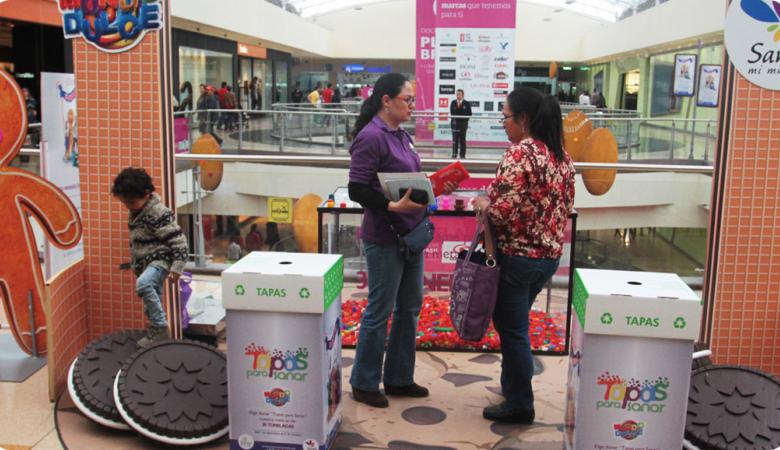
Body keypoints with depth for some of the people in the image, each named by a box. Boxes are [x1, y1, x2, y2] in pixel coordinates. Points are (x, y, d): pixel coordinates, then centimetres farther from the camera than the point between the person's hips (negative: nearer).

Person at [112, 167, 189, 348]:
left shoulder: (159, 213, -19)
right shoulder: (136, 212, 9)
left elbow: (178, 241, -22)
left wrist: (177, 267, -25)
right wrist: (136, 265, 27)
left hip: (160, 260, -9)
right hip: (145, 263, 9)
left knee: (143, 283, -33)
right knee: (150, 303, 13)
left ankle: (161, 327, -23)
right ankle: (156, 332, 26)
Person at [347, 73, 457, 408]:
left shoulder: (401, 136, 11)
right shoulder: (371, 137, -16)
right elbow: (357, 190, -19)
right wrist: (393, 206, -29)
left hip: (410, 233, 9)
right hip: (384, 238, -9)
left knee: (410, 307, 16)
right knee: (380, 311, 3)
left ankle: (399, 379, 31)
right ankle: (364, 384, 20)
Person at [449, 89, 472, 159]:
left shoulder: (466, 103, -1)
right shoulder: (453, 103, 2)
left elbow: (469, 114, 1)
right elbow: (452, 113, -4)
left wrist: (465, 120, -8)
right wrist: (457, 106, -13)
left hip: (463, 124, -1)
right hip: (455, 123, 1)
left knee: (462, 140, 4)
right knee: (455, 140, 0)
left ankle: (462, 155, 9)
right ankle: (454, 154, 6)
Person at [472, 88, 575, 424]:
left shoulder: (519, 153, -19)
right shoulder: (561, 155, 7)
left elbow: (503, 211, -24)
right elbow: (566, 205, 13)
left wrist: (482, 204, -5)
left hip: (518, 256, -8)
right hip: (550, 255, 8)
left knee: (512, 329, 6)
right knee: (512, 322, 23)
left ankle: (520, 405, 19)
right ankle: (512, 386, 36)